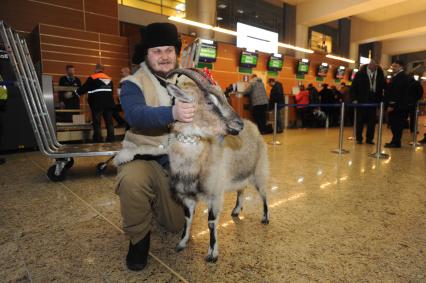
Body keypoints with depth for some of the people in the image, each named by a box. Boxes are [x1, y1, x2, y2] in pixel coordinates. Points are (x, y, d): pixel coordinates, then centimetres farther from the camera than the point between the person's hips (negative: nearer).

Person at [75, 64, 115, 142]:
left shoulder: (92, 78, -1)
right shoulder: (109, 79, 16)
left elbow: (83, 89, 3)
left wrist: (76, 92, 21)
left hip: (97, 104, -5)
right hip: (108, 104, 5)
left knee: (96, 124, 0)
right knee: (109, 123, 8)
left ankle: (98, 141, -1)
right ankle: (111, 140, 9)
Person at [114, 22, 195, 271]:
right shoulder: (133, 83, -11)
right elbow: (136, 115, -31)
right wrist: (172, 113, -48)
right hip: (144, 158, -3)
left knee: (177, 225, 9)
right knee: (132, 180, -38)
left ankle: (156, 203, 45)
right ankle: (139, 238, -7)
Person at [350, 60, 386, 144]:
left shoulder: (380, 74, 7)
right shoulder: (360, 73, -2)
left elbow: (384, 86, 11)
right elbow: (353, 87, 0)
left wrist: (381, 99, -1)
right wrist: (355, 99, -6)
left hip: (373, 101, 3)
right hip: (361, 101, -3)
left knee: (372, 121, 3)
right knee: (360, 120, 2)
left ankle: (369, 138, 13)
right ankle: (359, 138, 11)